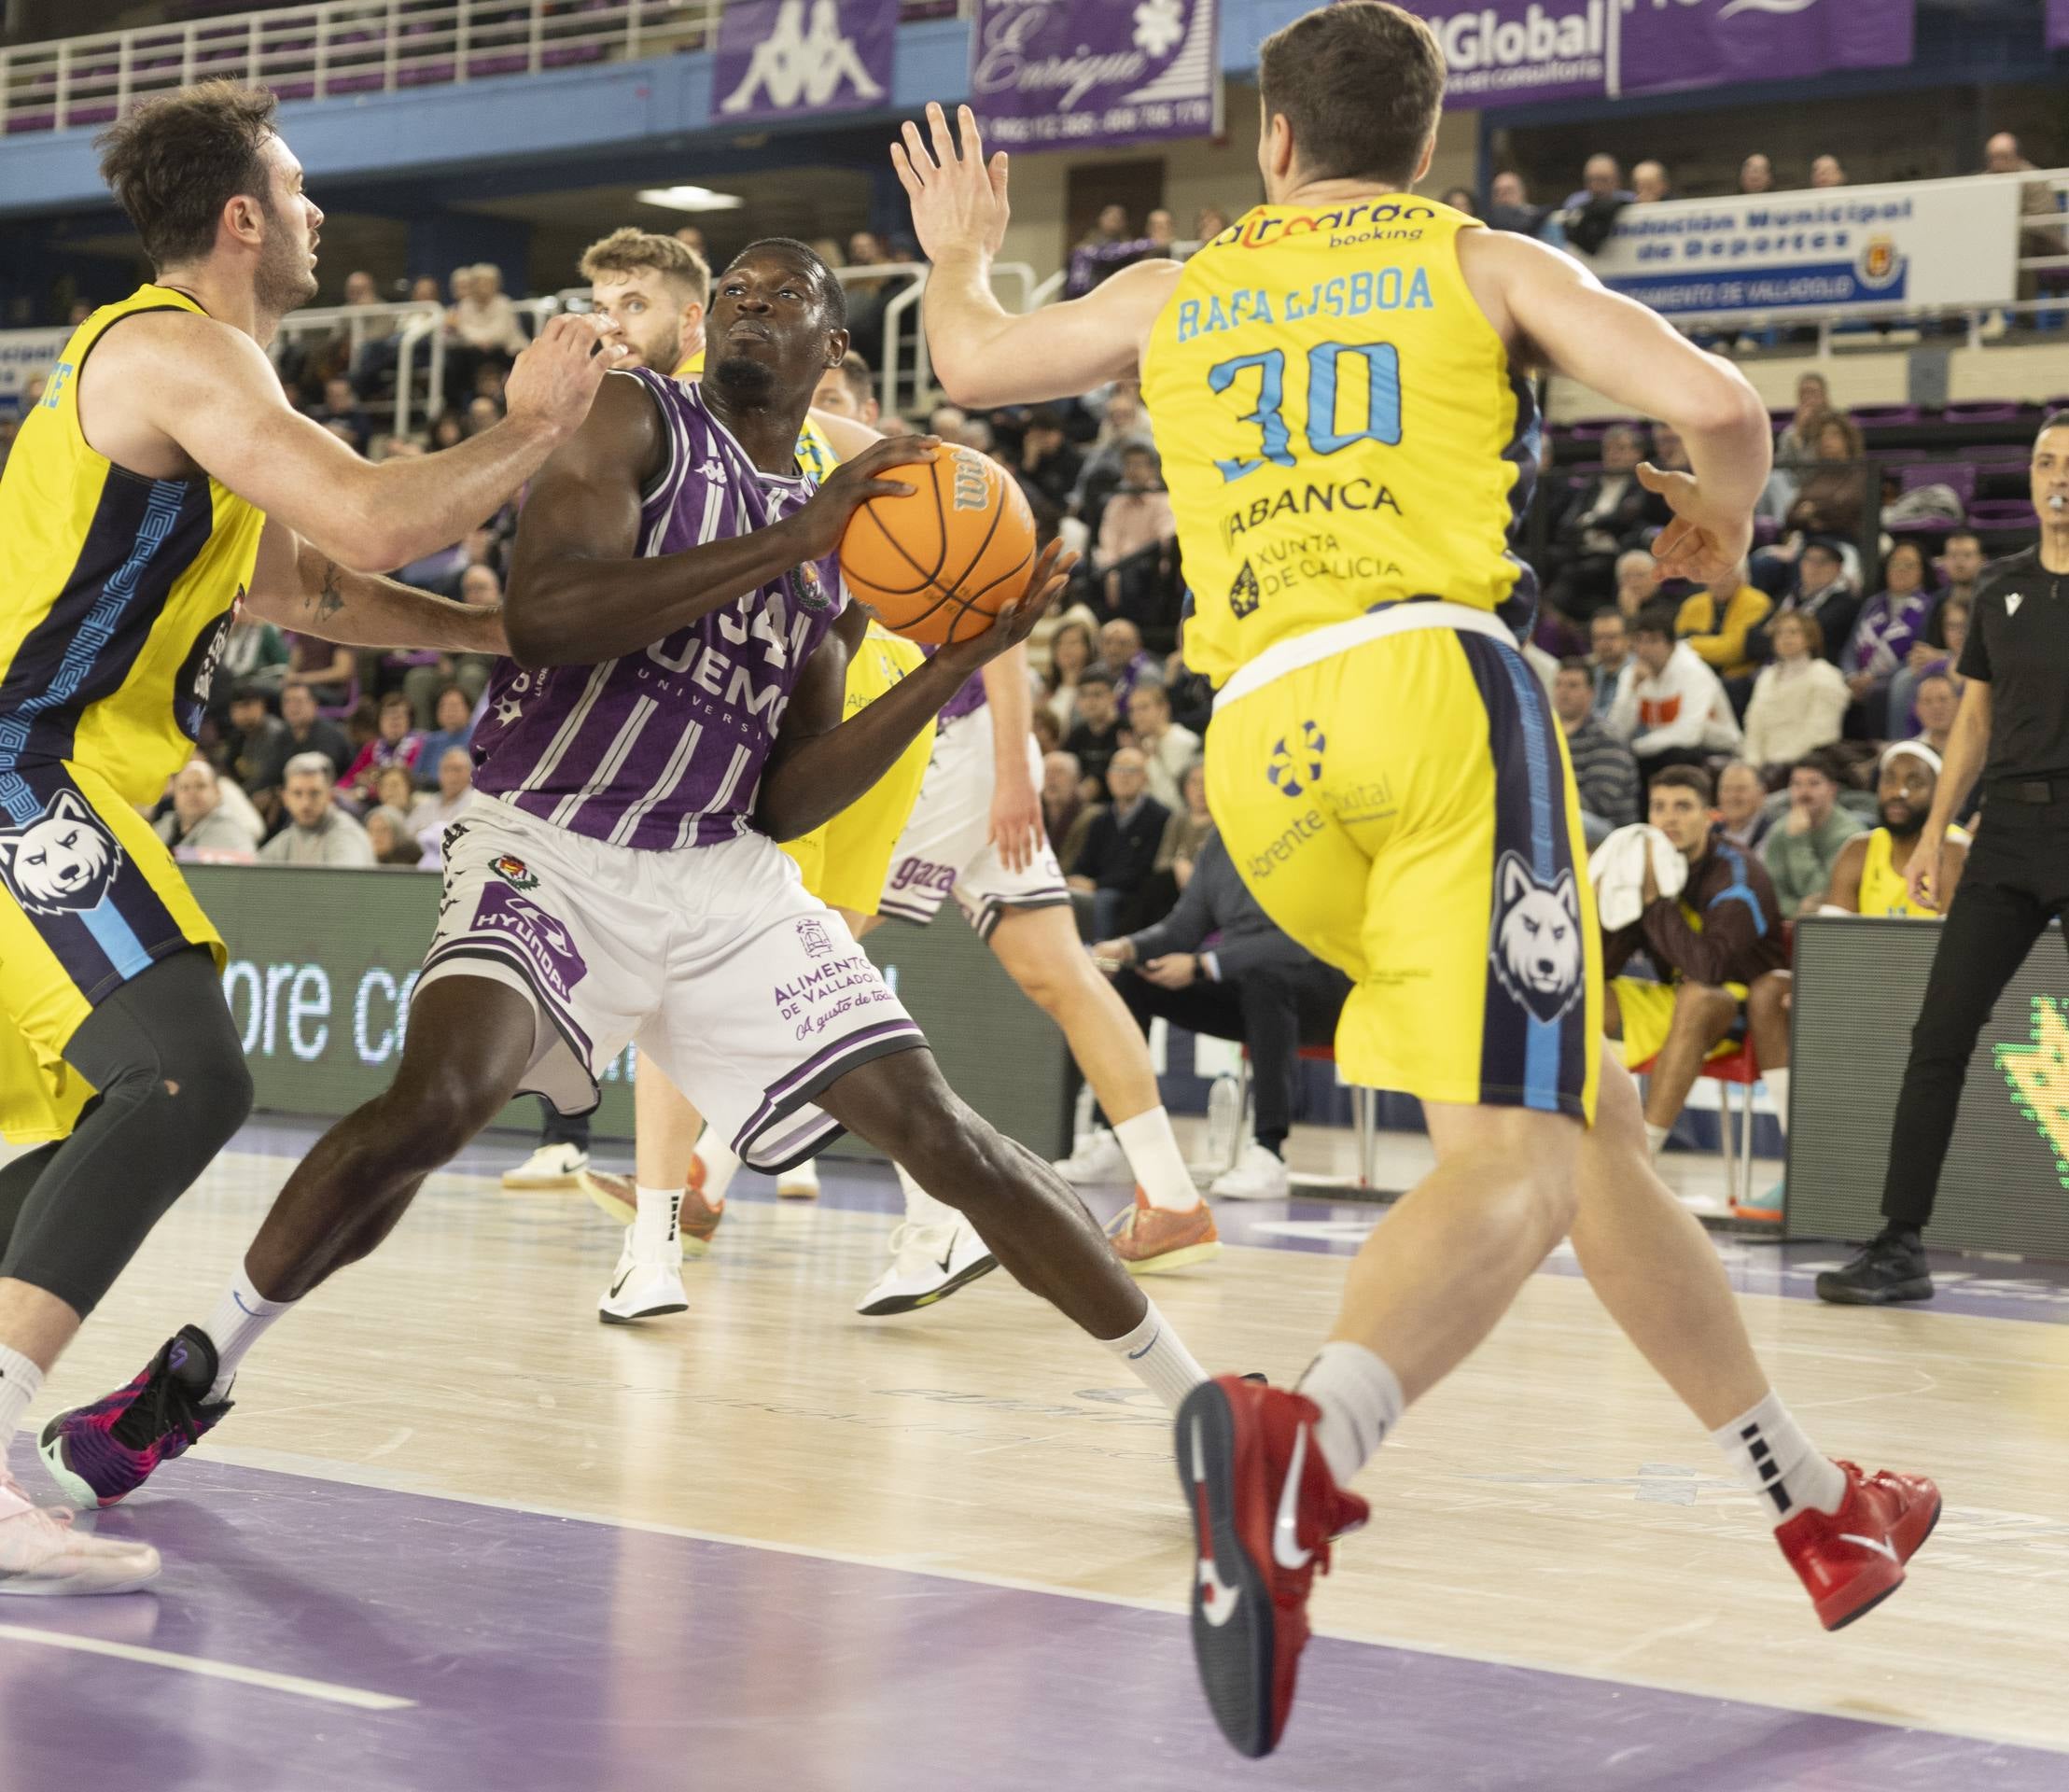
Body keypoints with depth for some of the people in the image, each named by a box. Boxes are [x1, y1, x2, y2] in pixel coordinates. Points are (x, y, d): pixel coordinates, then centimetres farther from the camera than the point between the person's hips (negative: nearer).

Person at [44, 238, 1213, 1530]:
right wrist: (789, 540, -22)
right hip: (551, 852, -4)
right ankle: (196, 1373, -7)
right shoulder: (638, 419, -1)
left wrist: (957, 666, -3)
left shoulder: (836, 534, 13)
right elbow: (546, 611, -21)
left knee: (940, 1133, -4)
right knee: (438, 1100, -29)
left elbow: (788, 802, 8)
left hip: (728, 879, 4)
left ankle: (1199, 1403, 8)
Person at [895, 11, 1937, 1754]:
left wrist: (958, 252, 60)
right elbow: (1719, 403, 0)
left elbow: (972, 361, 38)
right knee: (1512, 1158, -15)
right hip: (1437, 682, -5)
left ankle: (1815, 1503, 23)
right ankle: (1307, 1437, -44)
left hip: (1264, 744, 5)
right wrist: (1726, 529, 22)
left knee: (1591, 1120, 16)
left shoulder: (1176, 293, 22)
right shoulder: (1486, 262, 14)